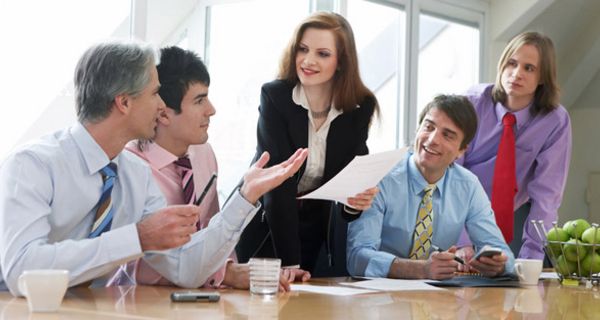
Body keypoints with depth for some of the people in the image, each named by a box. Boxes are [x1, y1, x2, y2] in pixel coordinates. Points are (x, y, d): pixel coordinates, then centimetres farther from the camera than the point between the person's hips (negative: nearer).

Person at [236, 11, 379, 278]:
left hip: (318, 230, 3)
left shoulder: (360, 106, -10)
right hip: (265, 226, -2)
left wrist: (355, 202, -34)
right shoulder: (274, 96, -19)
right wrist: (289, 262, -31)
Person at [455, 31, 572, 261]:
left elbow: (546, 194, -17)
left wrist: (529, 260, -27)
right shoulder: (473, 104, -17)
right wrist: (461, 243, -29)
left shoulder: (556, 121, -15)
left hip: (514, 218, 1)